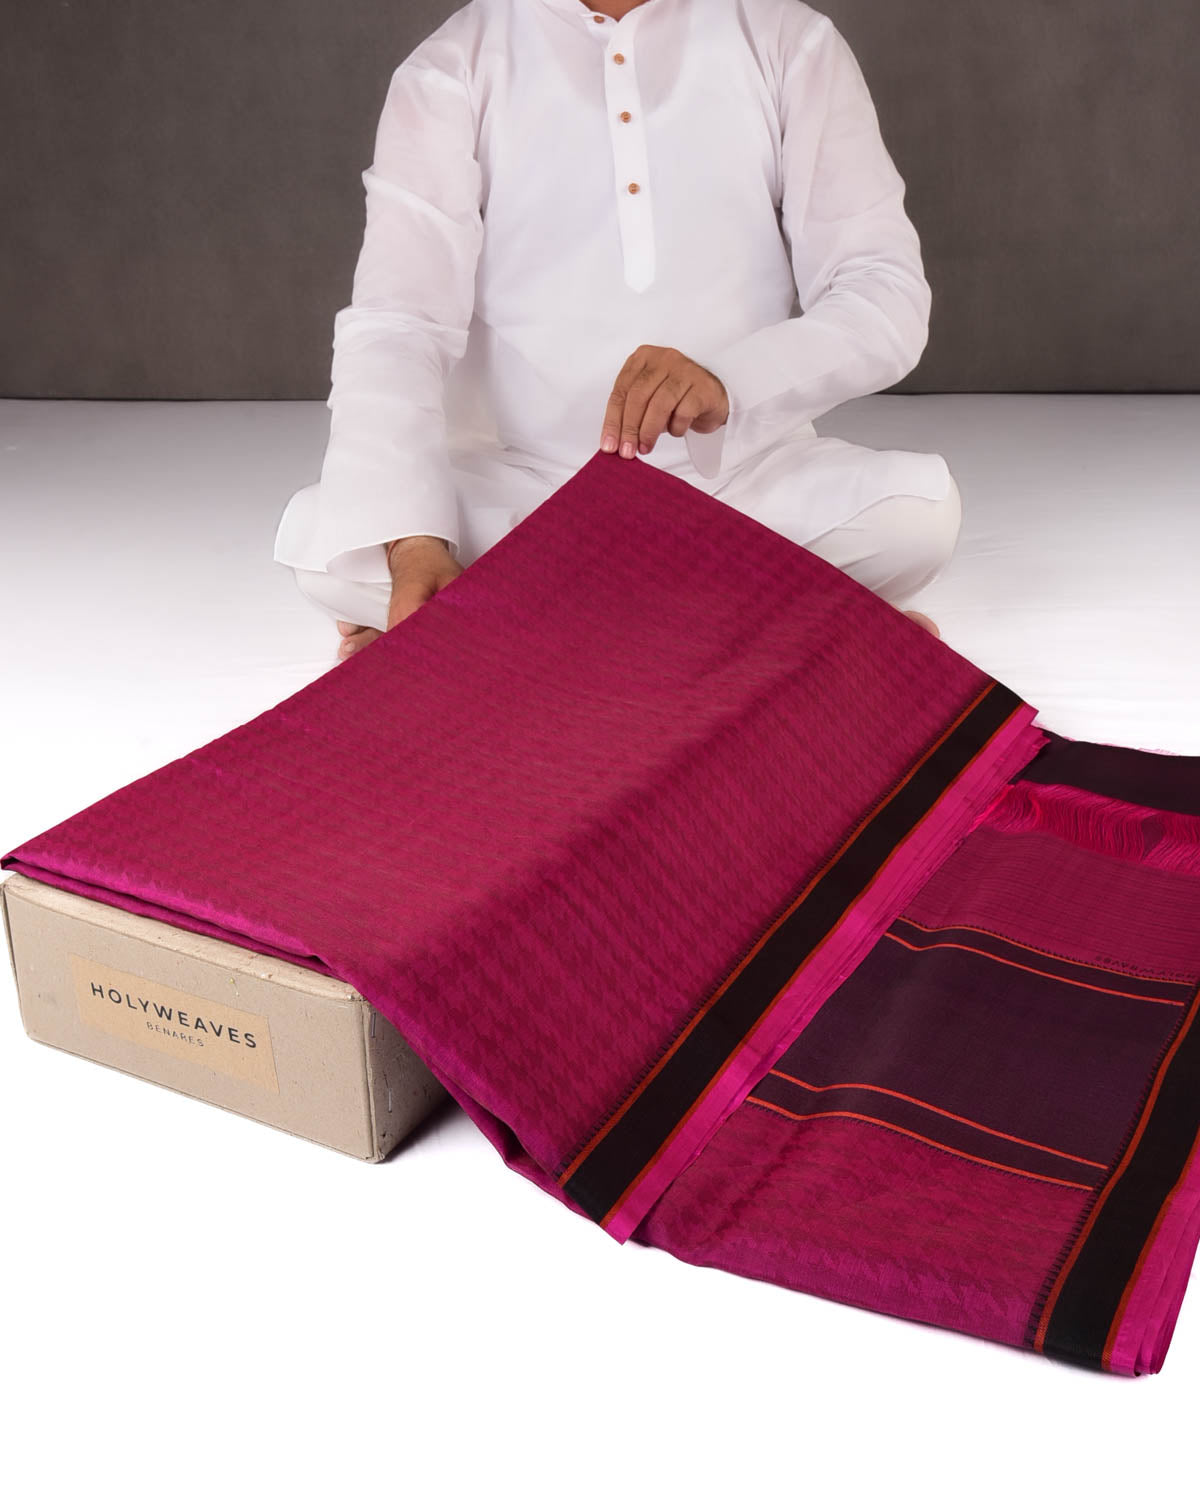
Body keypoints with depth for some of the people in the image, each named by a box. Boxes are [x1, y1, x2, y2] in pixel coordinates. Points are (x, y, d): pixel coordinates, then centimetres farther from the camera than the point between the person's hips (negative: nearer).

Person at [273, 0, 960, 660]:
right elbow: (395, 326, -11)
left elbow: (889, 289, -4)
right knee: (320, 536, -27)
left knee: (919, 511, -28)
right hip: (520, 483, 0)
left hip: (742, 479, 0)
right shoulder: (451, 71, 1)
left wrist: (729, 383, -26)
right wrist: (413, 544, -30)